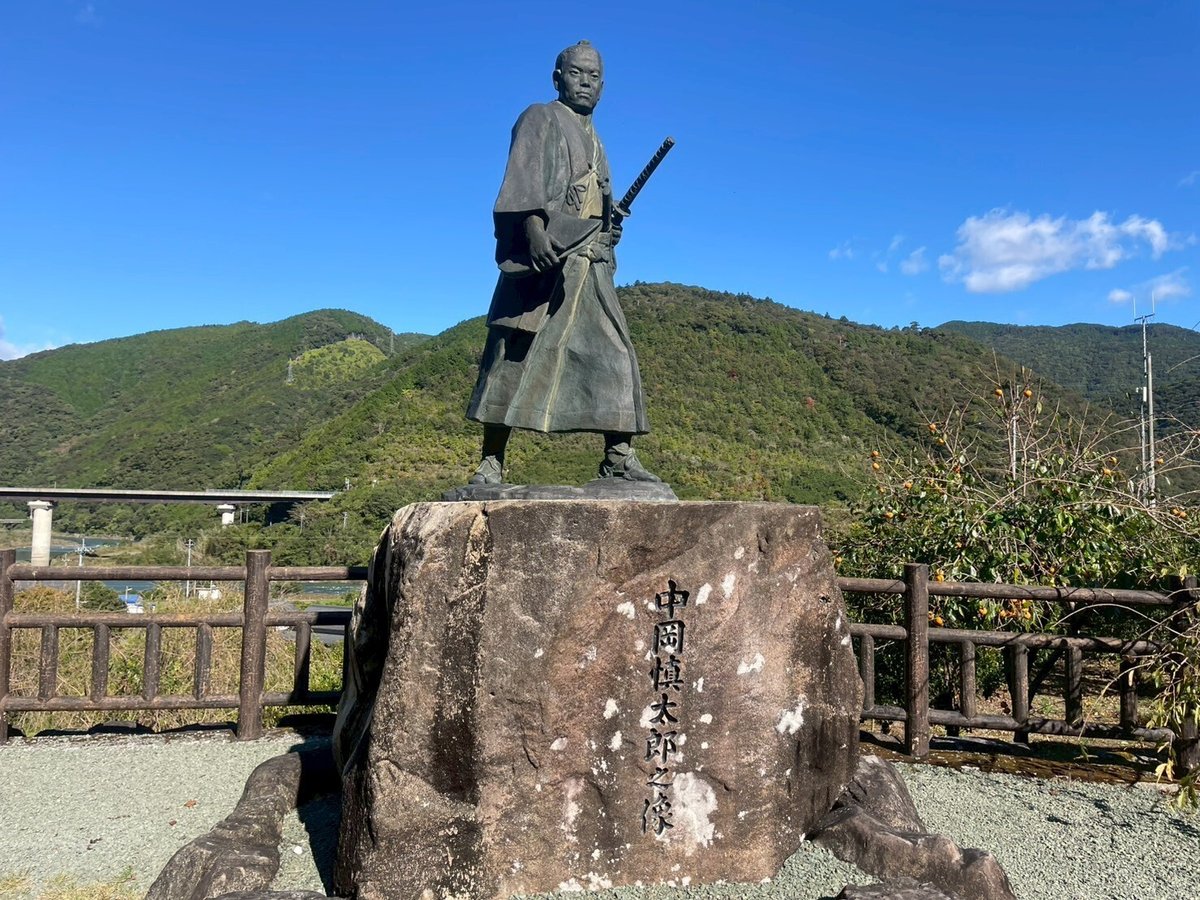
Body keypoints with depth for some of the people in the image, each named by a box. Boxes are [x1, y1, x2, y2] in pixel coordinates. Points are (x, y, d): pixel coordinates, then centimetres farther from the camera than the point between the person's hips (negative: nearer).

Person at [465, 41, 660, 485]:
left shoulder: (593, 140, 29)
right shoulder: (540, 119, 7)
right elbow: (524, 180, -9)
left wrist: (610, 229, 12)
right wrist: (534, 227, -25)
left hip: (589, 266, 8)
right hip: (543, 260, -8)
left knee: (612, 356, 0)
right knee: (516, 356, -10)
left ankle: (618, 458, 2)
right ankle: (490, 463, -9)